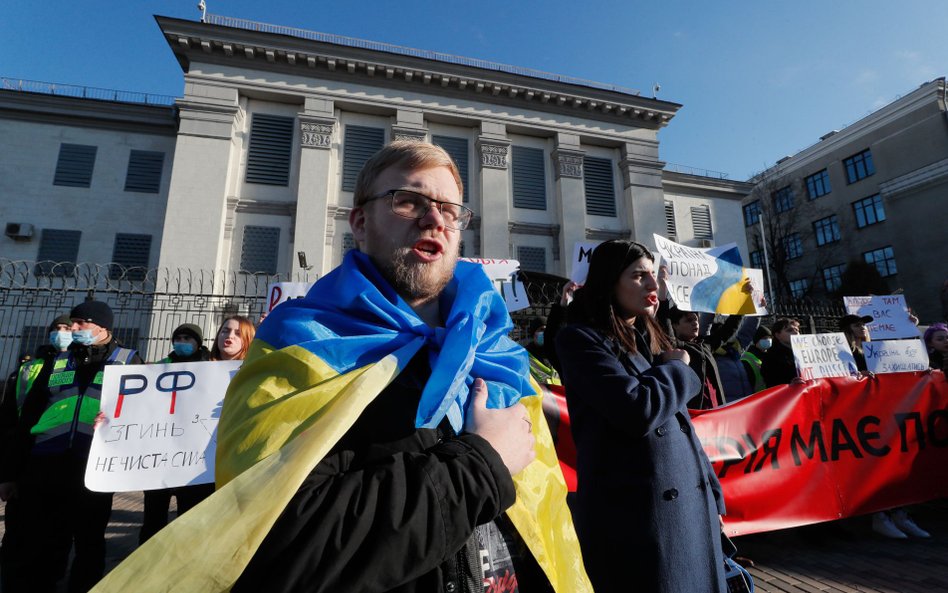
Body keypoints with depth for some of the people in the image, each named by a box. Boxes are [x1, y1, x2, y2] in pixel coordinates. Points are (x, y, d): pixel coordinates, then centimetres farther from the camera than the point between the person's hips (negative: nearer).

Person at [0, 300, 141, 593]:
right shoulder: (59, 361, 14)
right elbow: (28, 415, 14)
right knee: (42, 544, 10)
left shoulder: (127, 360, 5)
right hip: (45, 465, 3)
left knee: (89, 543, 10)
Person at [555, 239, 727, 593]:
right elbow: (639, 411, -23)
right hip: (635, 512, -7)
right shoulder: (580, 338, -11)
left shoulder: (650, 340, 13)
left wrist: (712, 494, 16)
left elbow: (680, 425, 17)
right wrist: (677, 369, -5)